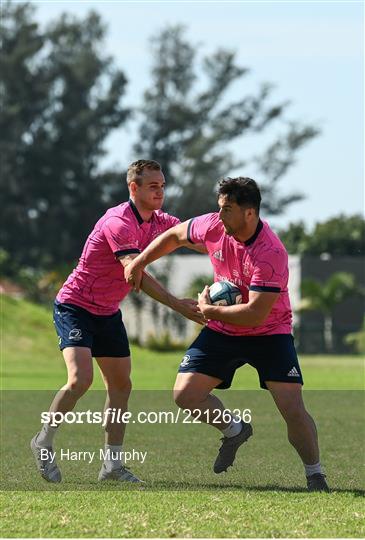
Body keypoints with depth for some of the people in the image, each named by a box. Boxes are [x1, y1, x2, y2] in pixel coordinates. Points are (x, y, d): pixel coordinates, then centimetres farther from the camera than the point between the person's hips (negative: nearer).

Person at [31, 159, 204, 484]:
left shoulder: (157, 221, 1)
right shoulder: (119, 223, -27)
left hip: (108, 313, 9)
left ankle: (113, 464, 14)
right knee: (80, 379, -23)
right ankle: (44, 442, -2)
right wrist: (178, 305, -45)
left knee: (121, 385, 7)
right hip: (75, 308, -9)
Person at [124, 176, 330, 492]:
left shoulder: (271, 254, -31)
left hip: (269, 333, -5)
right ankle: (234, 430, 22)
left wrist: (209, 310, -23)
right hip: (223, 332, 5)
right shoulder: (213, 226, -12)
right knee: (185, 395, -6)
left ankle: (316, 478, 3)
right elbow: (174, 236, 10)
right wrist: (139, 262, 4)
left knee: (293, 409, -17)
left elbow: (255, 314, -33)